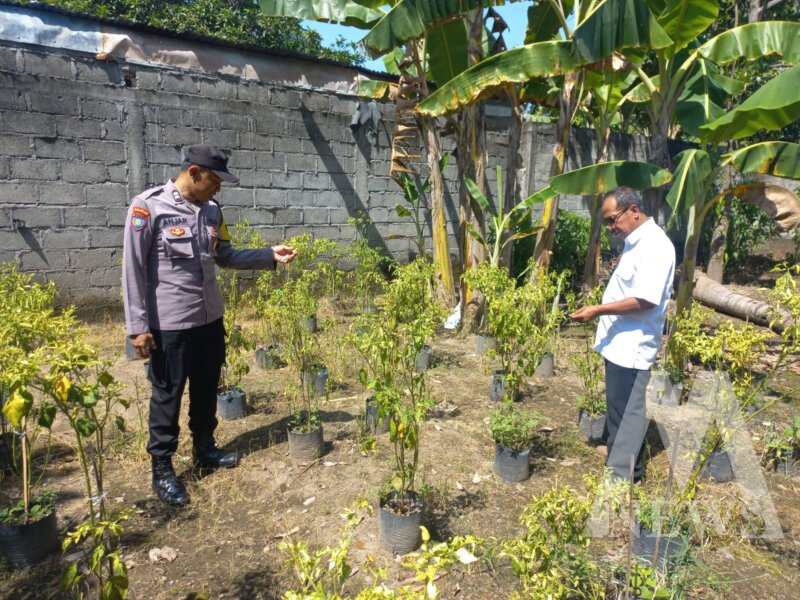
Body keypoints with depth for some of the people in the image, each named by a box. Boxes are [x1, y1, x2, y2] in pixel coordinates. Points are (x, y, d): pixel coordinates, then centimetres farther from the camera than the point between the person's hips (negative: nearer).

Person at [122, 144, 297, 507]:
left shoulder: (211, 211, 6)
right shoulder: (148, 206, -13)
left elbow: (225, 257, 14)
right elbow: (133, 269, -13)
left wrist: (270, 256, 3)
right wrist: (138, 326, -15)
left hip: (210, 319, 6)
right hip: (169, 324, -6)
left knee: (206, 390, 18)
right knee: (167, 395, 7)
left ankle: (204, 450, 37)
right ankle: (162, 469, 23)